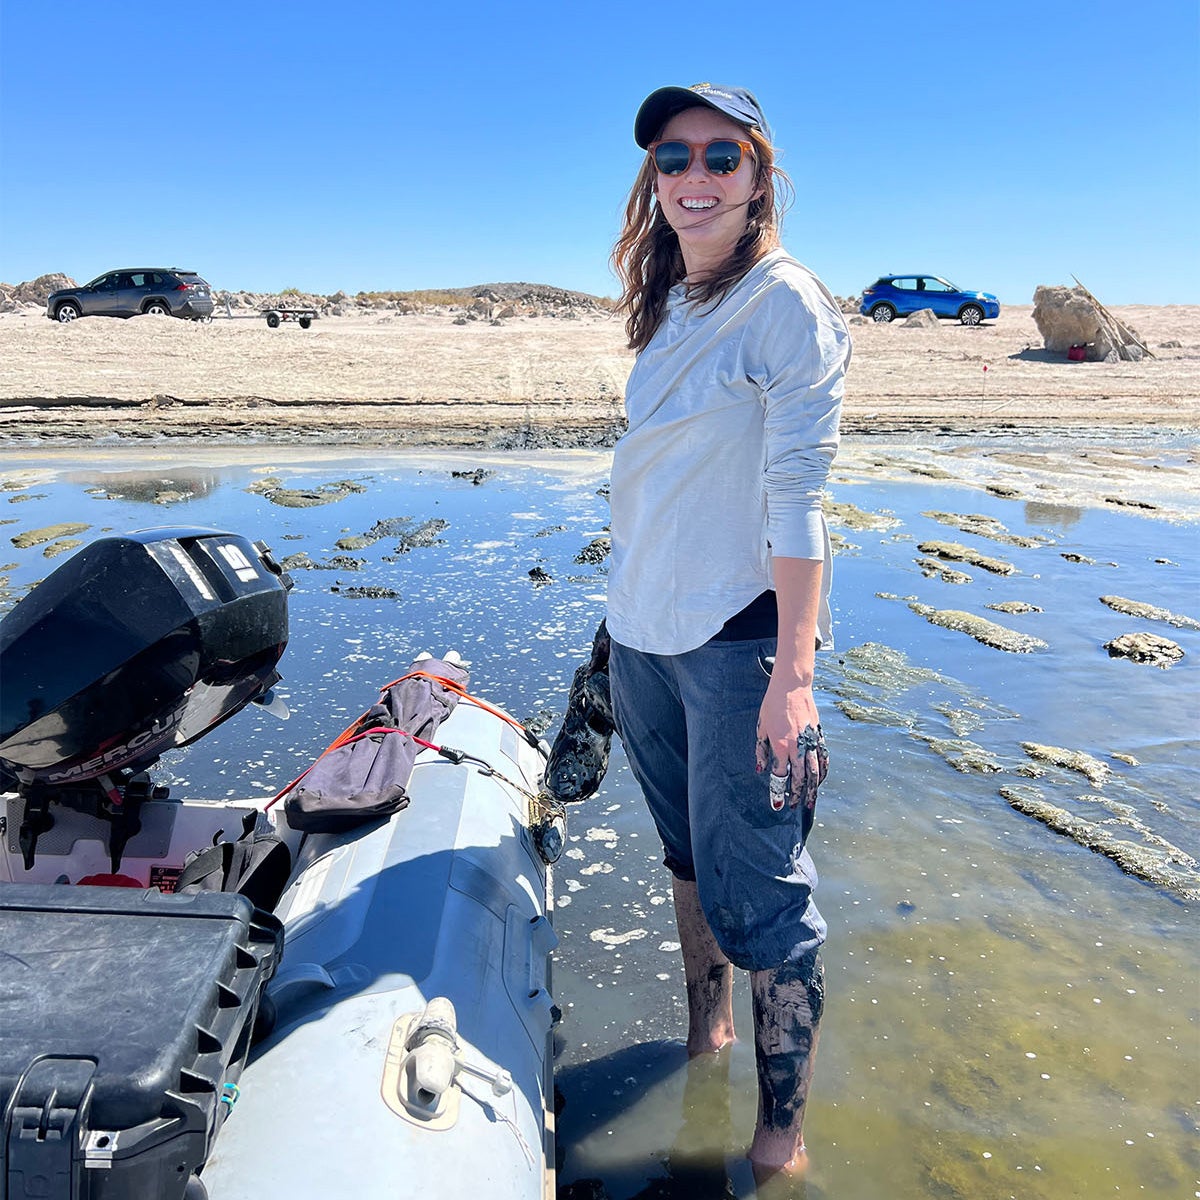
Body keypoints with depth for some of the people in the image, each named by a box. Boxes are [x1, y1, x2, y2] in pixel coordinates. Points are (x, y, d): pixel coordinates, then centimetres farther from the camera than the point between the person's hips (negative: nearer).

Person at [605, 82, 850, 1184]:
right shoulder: (672, 309, 12)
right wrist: (629, 612, 17)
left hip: (737, 636, -7)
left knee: (755, 895, -2)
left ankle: (782, 1138, 17)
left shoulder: (786, 305, -10)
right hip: (643, 632, 8)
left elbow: (796, 501, -18)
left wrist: (791, 675, -23)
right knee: (688, 855, 21)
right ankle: (705, 1031, 43)